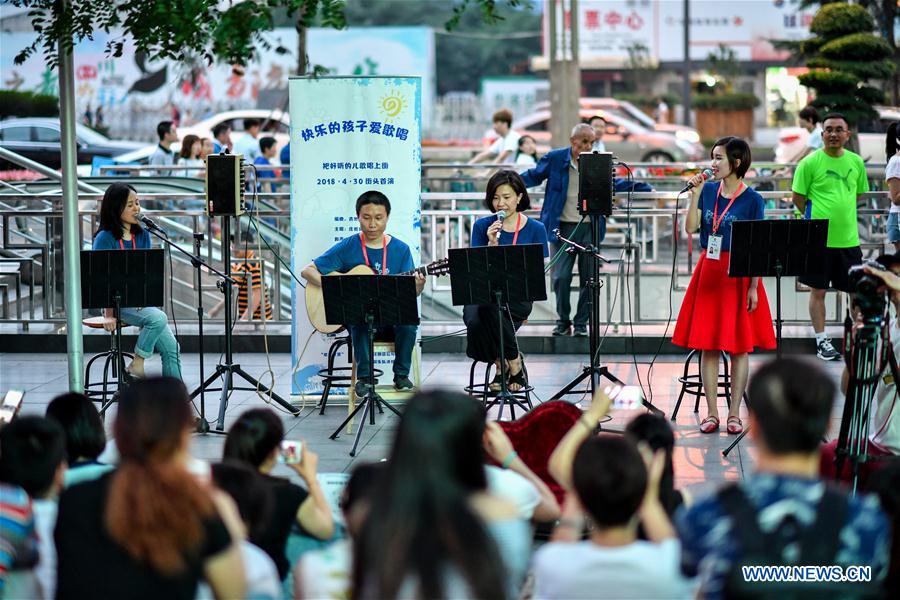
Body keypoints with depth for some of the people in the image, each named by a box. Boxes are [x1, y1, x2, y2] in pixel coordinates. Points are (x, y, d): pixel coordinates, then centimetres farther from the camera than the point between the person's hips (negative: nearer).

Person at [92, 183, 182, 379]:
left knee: (172, 349, -8)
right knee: (158, 318, -32)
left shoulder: (143, 236, 11)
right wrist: (109, 315, -20)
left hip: (140, 302, 6)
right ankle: (137, 367, -17)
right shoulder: (105, 238, -7)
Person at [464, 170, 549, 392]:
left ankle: (511, 362, -14)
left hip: (518, 299, -2)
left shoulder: (535, 229, 6)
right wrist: (491, 245, -12)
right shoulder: (482, 226, 8)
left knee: (489, 306, -36)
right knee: (474, 321, -34)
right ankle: (501, 365, -6)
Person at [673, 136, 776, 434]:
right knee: (707, 345, 3)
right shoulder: (708, 190, 7)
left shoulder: (752, 200, -5)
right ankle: (712, 413, 9)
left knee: (739, 346, 1)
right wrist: (695, 195, -10)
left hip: (738, 275, -4)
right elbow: (690, 228, -2)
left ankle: (734, 414, 8)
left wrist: (753, 288, -11)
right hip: (708, 272, 4)